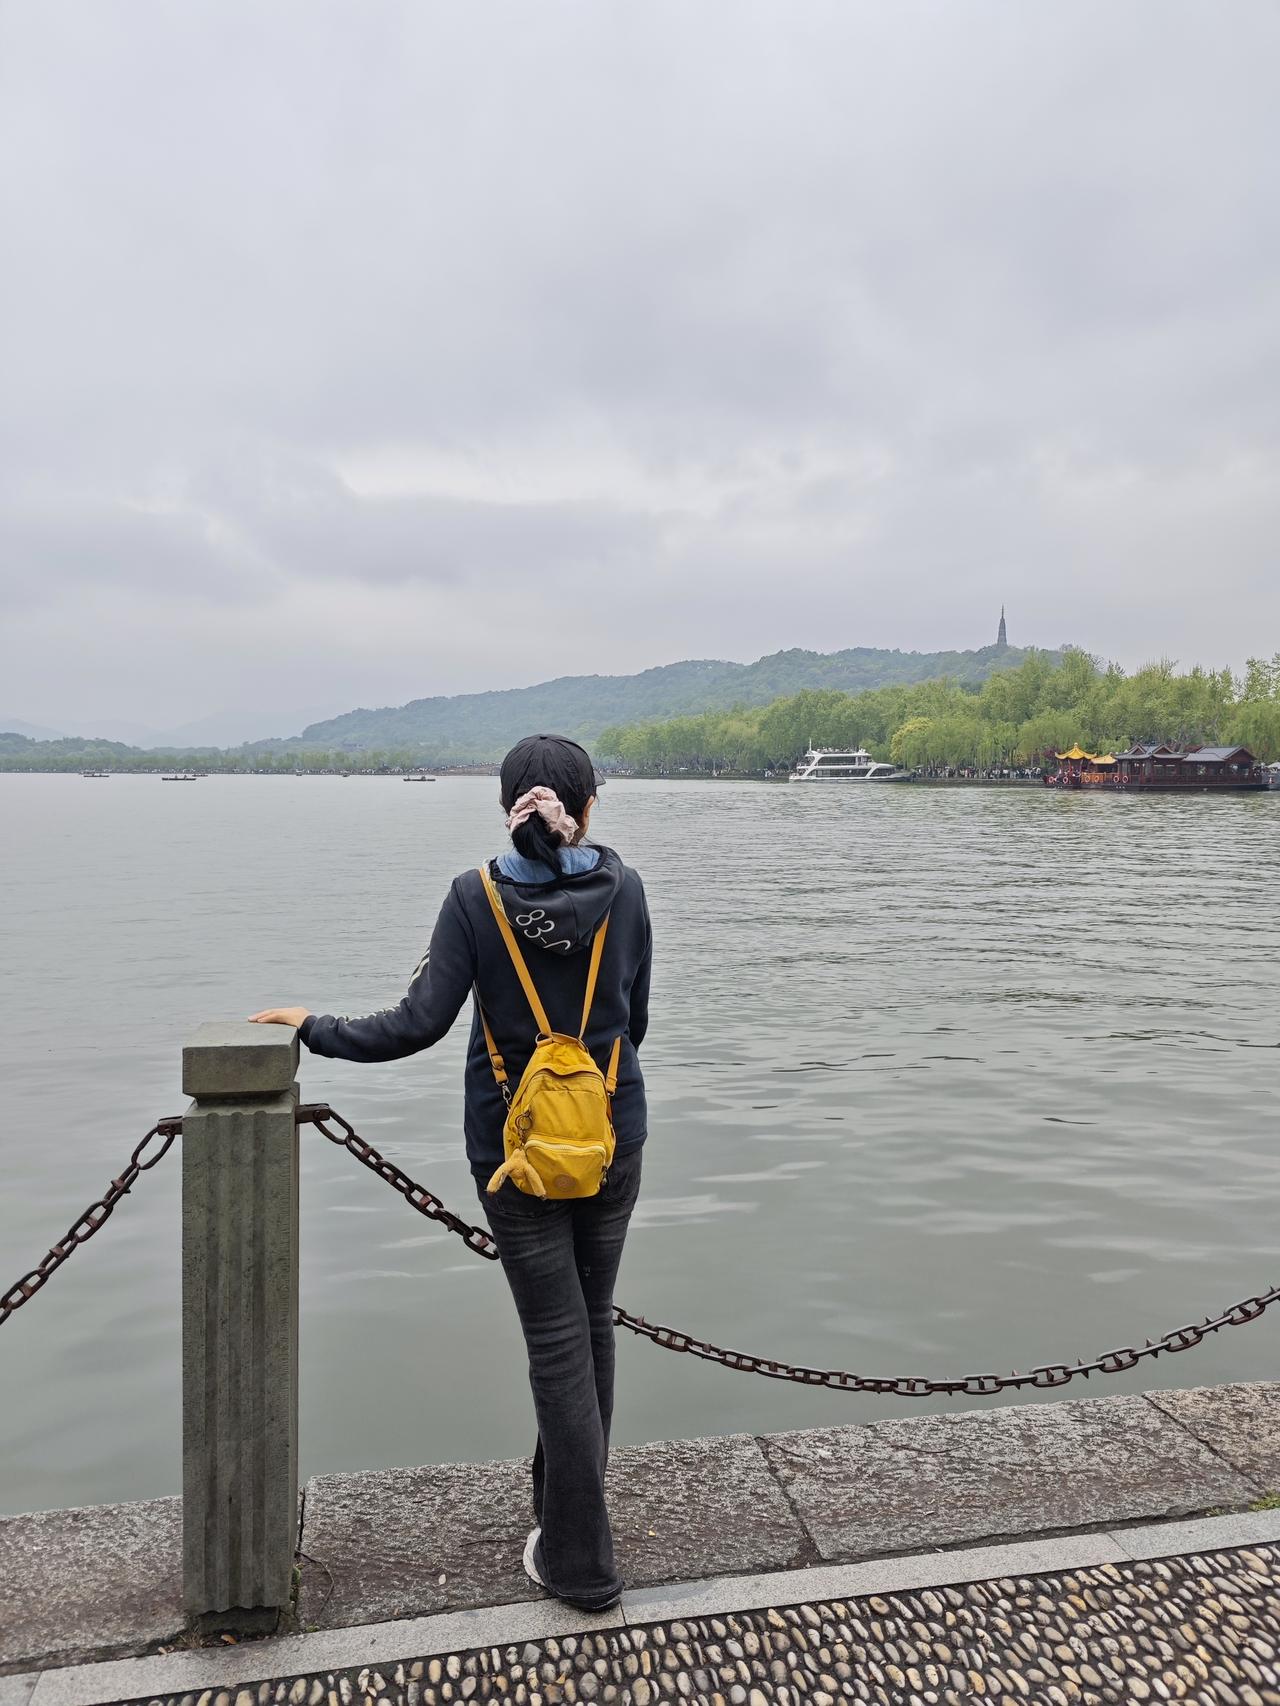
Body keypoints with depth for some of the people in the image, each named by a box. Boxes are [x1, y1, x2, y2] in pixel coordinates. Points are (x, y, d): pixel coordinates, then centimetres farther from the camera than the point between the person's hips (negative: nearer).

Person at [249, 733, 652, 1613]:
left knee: (556, 1337, 7)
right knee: (592, 1321, 20)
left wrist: (313, 1027, -1)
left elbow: (420, 1024, -16)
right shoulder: (624, 889, -7)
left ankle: (581, 1559, 17)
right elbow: (634, 1021, 1)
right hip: (614, 1137, 3)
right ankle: (564, 1498, 39)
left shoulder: (477, 895, -12)